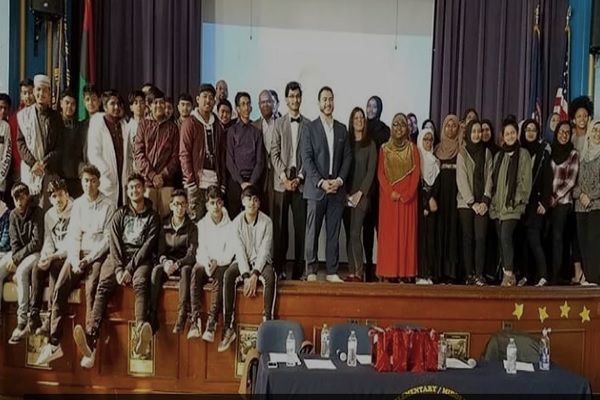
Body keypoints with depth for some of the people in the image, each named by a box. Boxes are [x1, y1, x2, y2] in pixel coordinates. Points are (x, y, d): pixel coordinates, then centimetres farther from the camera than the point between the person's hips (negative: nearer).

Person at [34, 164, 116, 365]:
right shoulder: (77, 204, 12)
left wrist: (88, 259, -14)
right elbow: (72, 235, 8)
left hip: (98, 254, -4)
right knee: (59, 288, -16)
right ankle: (54, 343, -15)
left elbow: (108, 238, -7)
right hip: (78, 254, 4)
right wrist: (75, 260, -8)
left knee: (91, 290, -27)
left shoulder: (109, 205, -2)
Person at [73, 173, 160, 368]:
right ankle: (91, 338, -45)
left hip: (140, 259, -2)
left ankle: (140, 336, -57)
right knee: (103, 286, -28)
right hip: (118, 258, 2)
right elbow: (114, 244, 6)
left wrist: (130, 269, -13)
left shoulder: (152, 217, 13)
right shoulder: (120, 215, 20)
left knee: (141, 283, -36)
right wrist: (119, 269, -11)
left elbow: (148, 246, 1)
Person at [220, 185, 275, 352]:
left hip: (261, 261, -1)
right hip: (243, 262, 1)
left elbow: (264, 250, -13)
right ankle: (228, 327, -29)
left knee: (271, 276, -35)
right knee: (228, 275, -30)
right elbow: (239, 251, -9)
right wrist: (246, 276, -21)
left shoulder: (266, 222, -8)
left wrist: (254, 275, -23)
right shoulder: (237, 222, -3)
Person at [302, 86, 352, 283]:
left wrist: (339, 180, -4)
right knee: (312, 232, -1)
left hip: (337, 189, 3)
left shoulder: (342, 129, 13)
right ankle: (311, 271, 6)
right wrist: (321, 182, -13)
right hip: (316, 188, -3)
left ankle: (332, 272, 10)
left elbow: (347, 157, 10)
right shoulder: (310, 128, 2)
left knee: (334, 233, 4)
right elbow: (307, 159, -5)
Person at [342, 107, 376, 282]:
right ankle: (351, 271, 8)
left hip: (361, 195, -3)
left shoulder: (370, 144, 4)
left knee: (355, 234, -11)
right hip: (346, 195, 3)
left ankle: (359, 272, -4)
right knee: (348, 234, 4)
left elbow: (371, 171, -1)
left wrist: (360, 193, -9)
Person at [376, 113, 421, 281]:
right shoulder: (384, 148, 8)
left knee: (406, 233, 0)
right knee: (388, 233, -1)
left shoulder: (413, 149, 7)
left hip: (408, 198, 0)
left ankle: (406, 272, 2)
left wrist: (406, 195, -12)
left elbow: (416, 174, 0)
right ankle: (388, 272, 2)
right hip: (388, 196, 0)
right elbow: (380, 173, 2)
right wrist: (390, 192, -11)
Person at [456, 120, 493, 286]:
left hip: (482, 203, 2)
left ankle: (479, 275, -5)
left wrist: (485, 201, -6)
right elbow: (461, 180, -4)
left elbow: (489, 178, 5)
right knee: (468, 238, 1)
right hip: (466, 202, -1)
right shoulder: (462, 153, 2)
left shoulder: (487, 152, 10)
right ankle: (469, 274, 5)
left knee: (480, 238, -7)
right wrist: (472, 202, -9)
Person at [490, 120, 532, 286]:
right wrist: (493, 200, 7)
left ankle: (508, 274, -13)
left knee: (505, 237, -18)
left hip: (513, 205, -5)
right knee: (502, 239, 4)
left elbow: (525, 180, -4)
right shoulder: (498, 156, 16)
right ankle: (509, 274, 10)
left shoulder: (523, 154, 2)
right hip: (498, 205, 5)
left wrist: (519, 200, -11)